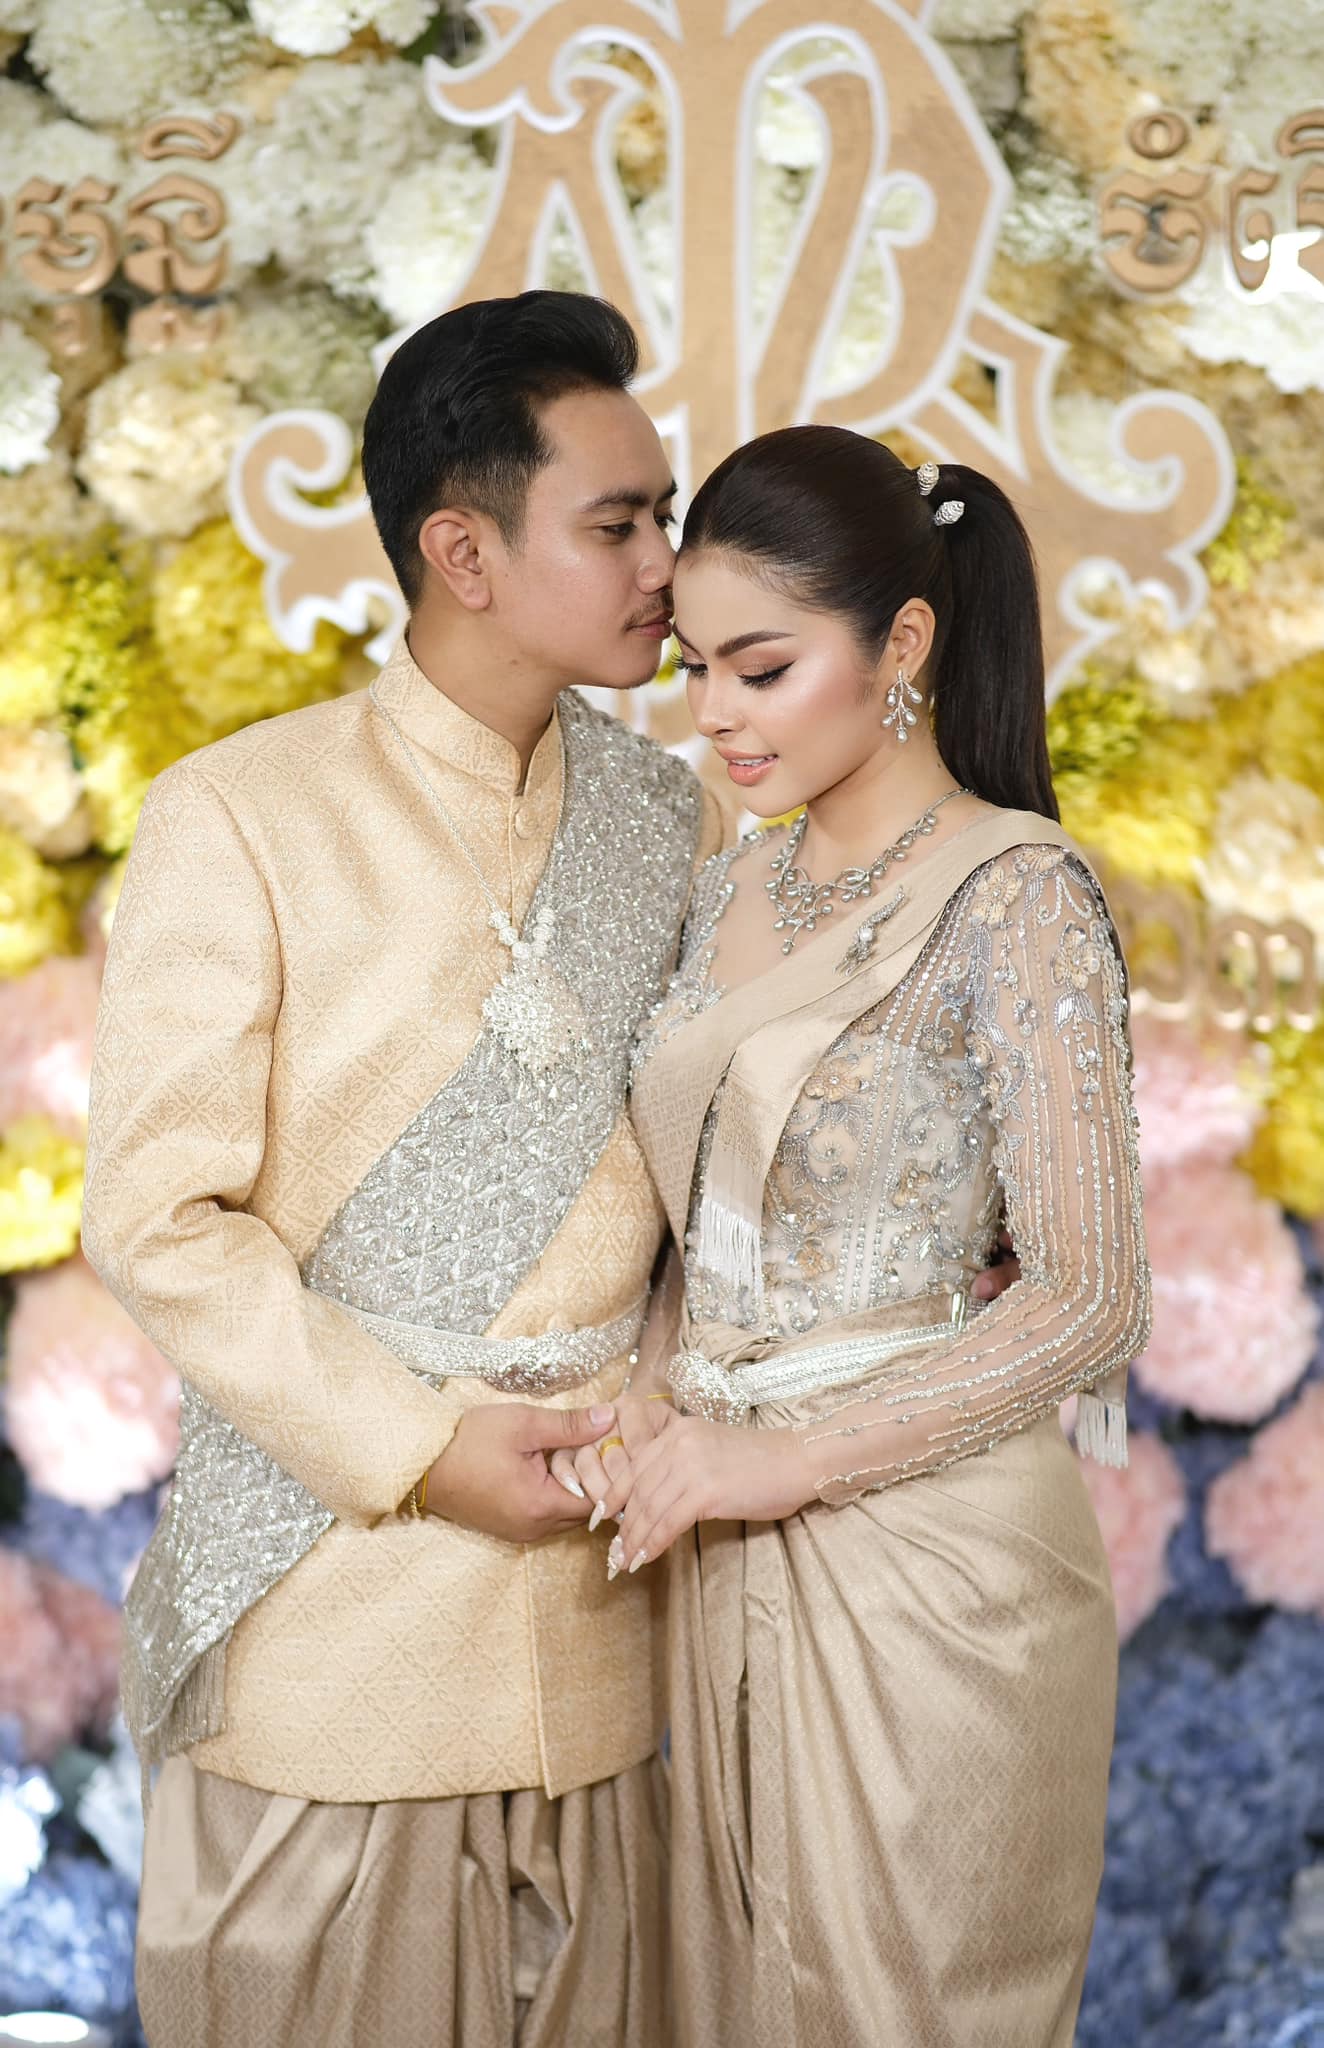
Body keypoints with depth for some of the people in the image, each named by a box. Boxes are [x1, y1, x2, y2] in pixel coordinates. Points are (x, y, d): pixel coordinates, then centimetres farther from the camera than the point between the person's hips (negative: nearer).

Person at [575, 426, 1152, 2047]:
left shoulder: (1013, 898, -12)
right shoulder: (732, 894, 9)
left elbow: (1088, 1304, -15)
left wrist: (781, 1458, -15)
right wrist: (652, 1409, -2)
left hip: (923, 1543, -6)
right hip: (730, 1534, 7)